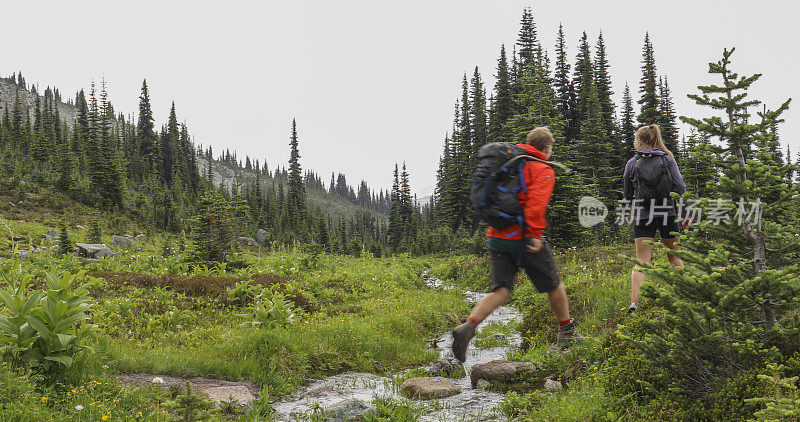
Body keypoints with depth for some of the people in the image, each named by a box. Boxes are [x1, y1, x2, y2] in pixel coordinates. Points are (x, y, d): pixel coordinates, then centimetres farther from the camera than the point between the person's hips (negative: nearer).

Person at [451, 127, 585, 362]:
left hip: (497, 237, 6)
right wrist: (535, 234, -24)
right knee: (553, 286, 13)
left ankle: (468, 327, -20)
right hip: (524, 238, -6)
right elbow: (536, 204, -20)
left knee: (501, 291, 2)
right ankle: (567, 334, 28)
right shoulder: (543, 170, -4)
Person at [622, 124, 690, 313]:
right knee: (674, 256, 18)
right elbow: (681, 187, -3)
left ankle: (634, 301, -18)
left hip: (642, 215, -1)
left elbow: (627, 195, 9)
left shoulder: (632, 163, 3)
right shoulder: (668, 159, 5)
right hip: (667, 213, 1)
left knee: (641, 262, -4)